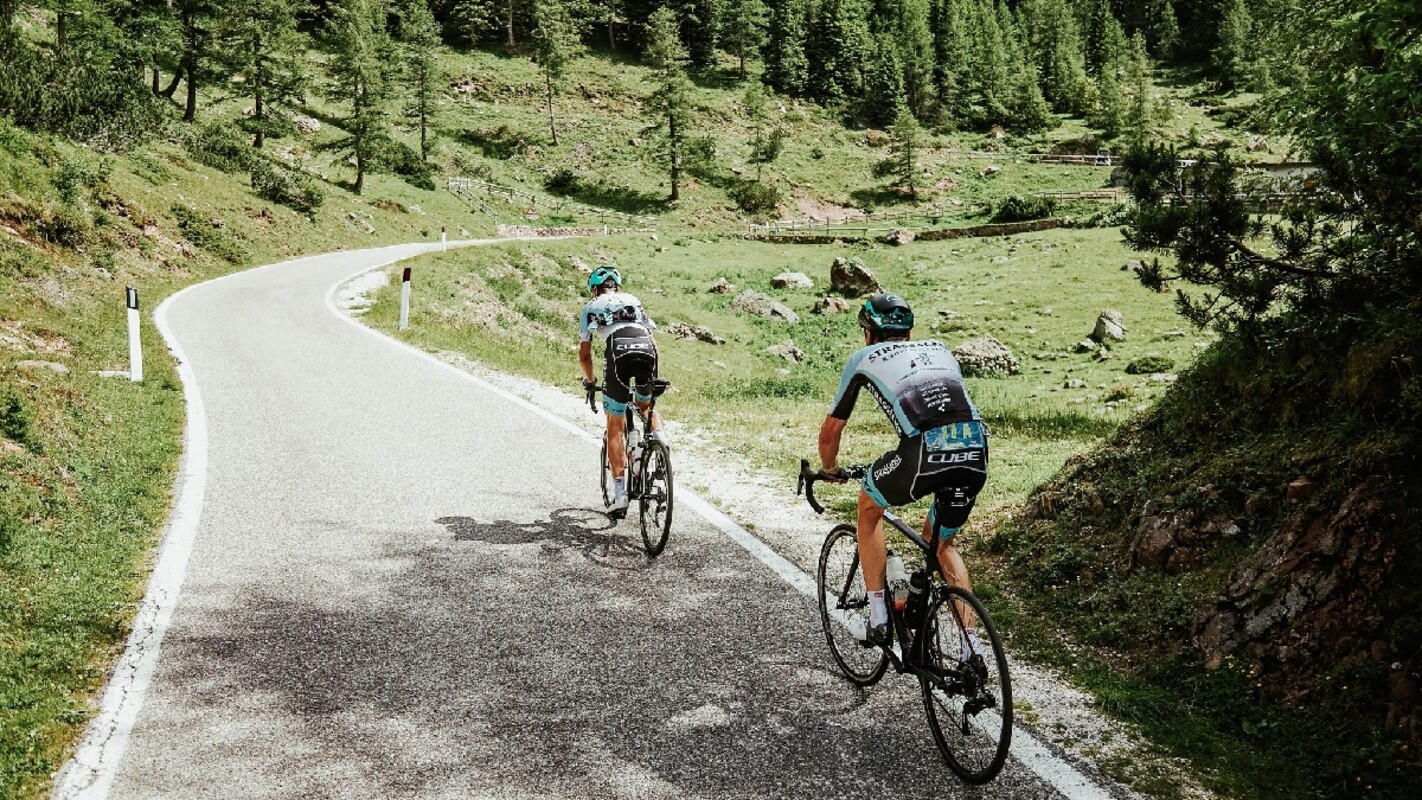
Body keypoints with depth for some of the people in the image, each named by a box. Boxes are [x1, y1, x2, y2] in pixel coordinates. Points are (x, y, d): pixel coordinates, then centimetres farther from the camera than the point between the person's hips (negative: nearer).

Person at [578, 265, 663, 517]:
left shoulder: (591, 307, 28)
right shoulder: (633, 301, 34)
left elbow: (584, 356, 26)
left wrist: (590, 380, 45)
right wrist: (652, 377, 44)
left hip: (618, 352, -3)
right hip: (647, 348, 3)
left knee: (615, 429, 8)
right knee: (646, 404, 34)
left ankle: (619, 494, 4)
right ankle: (658, 436, 6)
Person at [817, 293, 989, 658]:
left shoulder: (864, 358, 23)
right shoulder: (939, 349, 33)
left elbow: (830, 431, 30)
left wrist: (830, 468, 50)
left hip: (924, 452, -4)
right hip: (975, 450, 4)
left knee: (870, 504, 28)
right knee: (941, 542, 29)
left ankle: (878, 618, 24)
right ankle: (972, 648, 20)